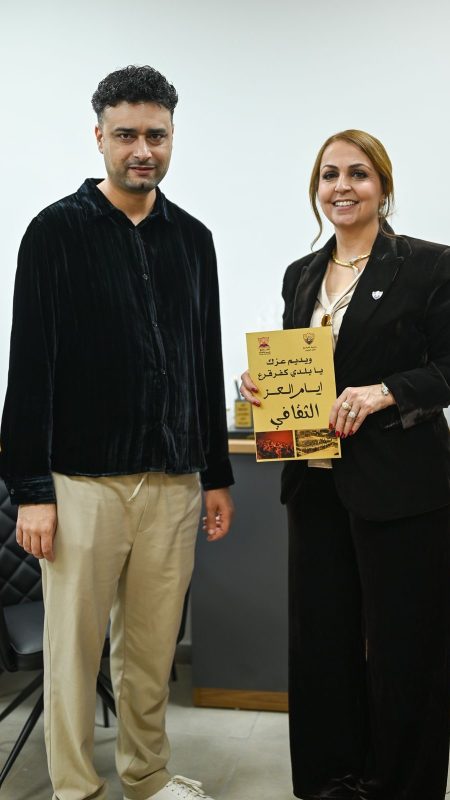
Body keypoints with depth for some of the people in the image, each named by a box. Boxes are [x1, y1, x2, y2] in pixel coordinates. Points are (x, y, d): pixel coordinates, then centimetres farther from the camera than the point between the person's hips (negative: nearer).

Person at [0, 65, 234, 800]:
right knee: (75, 645, 5)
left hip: (174, 482, 4)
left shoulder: (192, 238, 10)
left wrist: (218, 476, 14)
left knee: (153, 647, 13)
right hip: (82, 482, -4)